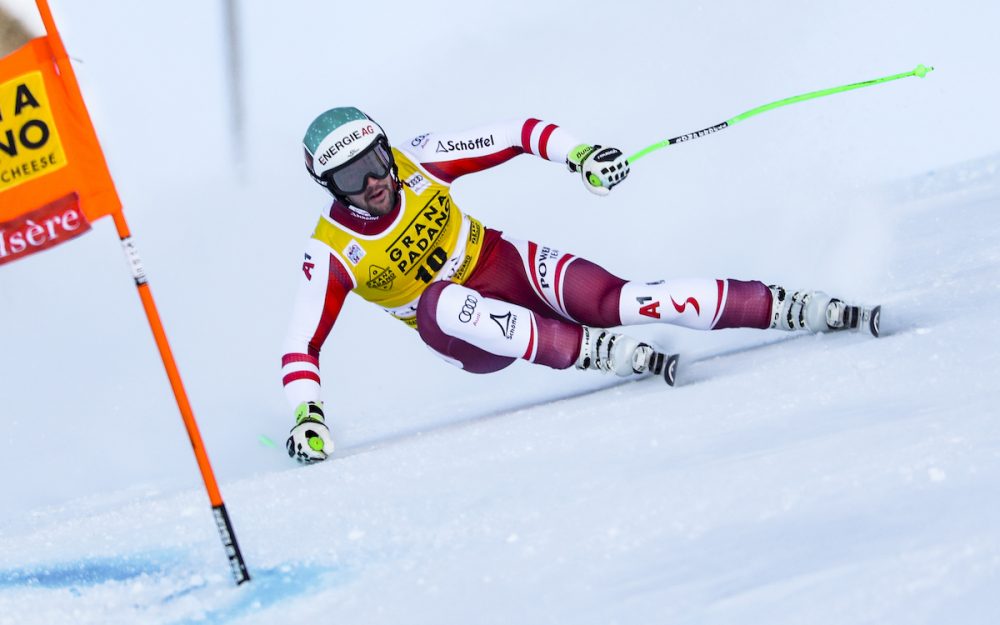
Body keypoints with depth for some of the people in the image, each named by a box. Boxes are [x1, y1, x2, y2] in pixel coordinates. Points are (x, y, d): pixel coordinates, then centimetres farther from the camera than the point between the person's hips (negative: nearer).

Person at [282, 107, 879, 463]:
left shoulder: (415, 161, -11)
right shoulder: (331, 253, -14)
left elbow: (515, 135, -6)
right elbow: (302, 349, -13)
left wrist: (579, 152, -22)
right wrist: (307, 417, -29)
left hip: (509, 267, 1)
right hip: (468, 335, -1)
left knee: (609, 298, -27)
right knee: (441, 301, -37)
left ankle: (798, 307, -29)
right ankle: (599, 351, -39)